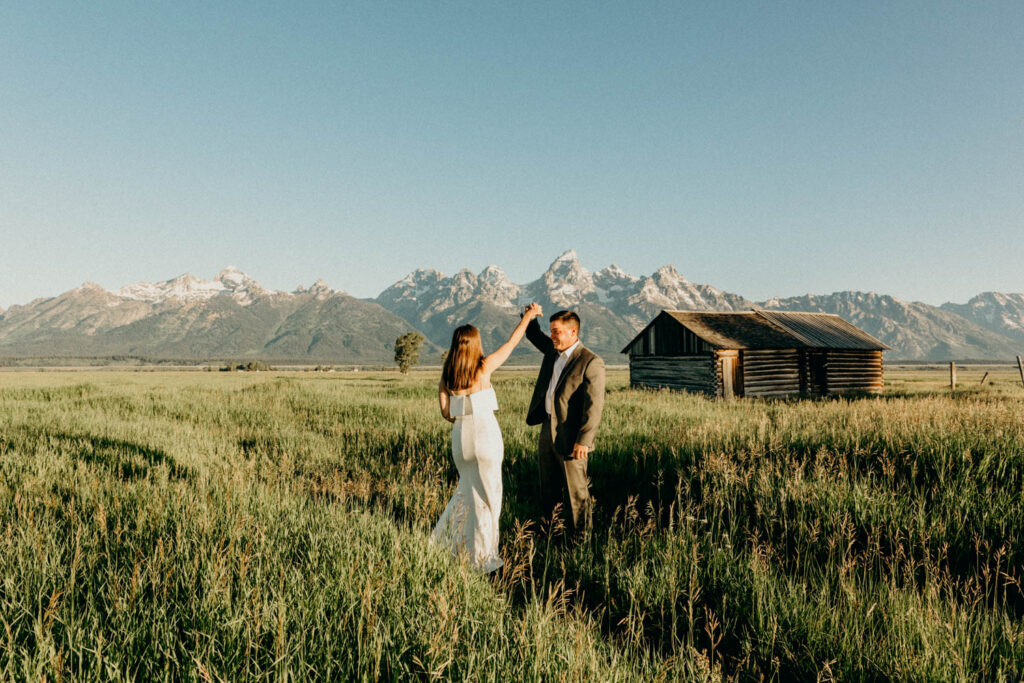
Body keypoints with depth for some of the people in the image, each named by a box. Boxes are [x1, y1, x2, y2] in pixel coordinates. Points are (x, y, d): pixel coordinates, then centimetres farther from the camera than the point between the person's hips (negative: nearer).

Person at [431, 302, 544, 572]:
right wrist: (528, 316, 17)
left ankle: (444, 541, 29)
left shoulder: (446, 376, 4)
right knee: (487, 495, 6)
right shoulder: (484, 367, -7)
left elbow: (446, 413, 4)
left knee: (467, 489, 24)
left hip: (460, 437, 5)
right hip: (485, 434, -5)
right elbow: (511, 342, 4)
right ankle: (483, 557, 13)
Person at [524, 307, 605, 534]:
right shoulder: (553, 350, 7)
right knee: (548, 488, 18)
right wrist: (530, 316, 2)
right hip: (547, 429, 8)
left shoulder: (591, 362, -17)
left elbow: (594, 406, -19)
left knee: (576, 490, 8)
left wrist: (583, 441, -21)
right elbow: (534, 335, 25)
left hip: (570, 437, -8)